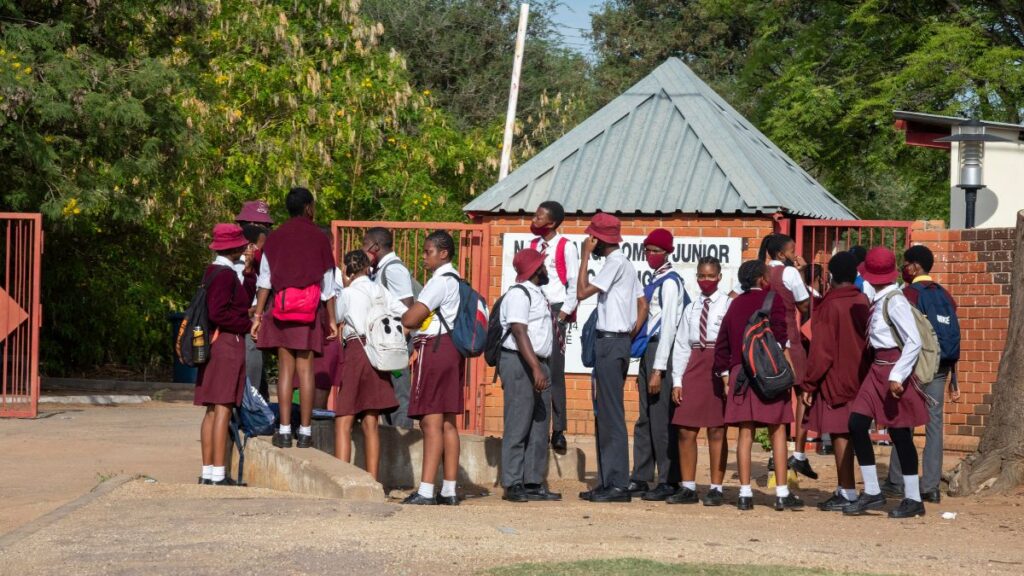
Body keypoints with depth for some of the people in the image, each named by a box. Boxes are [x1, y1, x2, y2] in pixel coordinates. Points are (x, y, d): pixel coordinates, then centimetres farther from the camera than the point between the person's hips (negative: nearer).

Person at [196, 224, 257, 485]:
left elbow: (243, 302, 15)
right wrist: (248, 325, -11)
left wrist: (249, 273, 13)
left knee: (212, 412, 11)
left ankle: (208, 472, 13)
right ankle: (218, 474, -11)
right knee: (223, 410, -10)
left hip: (214, 345, 10)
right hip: (227, 344, -10)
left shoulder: (212, 272, 16)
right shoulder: (225, 274, -13)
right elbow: (218, 313, -21)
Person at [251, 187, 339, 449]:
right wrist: (331, 319, 8)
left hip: (281, 309, 1)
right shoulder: (319, 238, 3)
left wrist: (257, 315, 6)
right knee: (305, 369, -1)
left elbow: (264, 280, 4)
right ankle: (305, 432, -3)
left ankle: (284, 431, -3)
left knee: (285, 368, 2)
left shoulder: (275, 238, 7)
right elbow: (328, 283, 3)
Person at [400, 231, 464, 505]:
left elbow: (410, 319, -17)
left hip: (434, 349, -10)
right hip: (452, 348, 10)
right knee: (448, 423, 10)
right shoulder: (456, 280, 17)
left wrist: (404, 315, 3)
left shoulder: (440, 281, -14)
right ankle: (449, 490, 11)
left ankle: (426, 491, -15)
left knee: (431, 421, -12)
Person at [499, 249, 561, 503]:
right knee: (518, 426, -9)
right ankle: (512, 484, -8)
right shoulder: (519, 294, -12)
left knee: (539, 426, 9)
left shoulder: (537, 294, 19)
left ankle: (533, 483, 13)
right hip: (519, 363, -10)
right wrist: (535, 368, -28)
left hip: (537, 363, 10)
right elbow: (519, 332, -21)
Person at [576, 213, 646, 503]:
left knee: (612, 415, -10)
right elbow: (643, 305, 19)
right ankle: (607, 482, 15)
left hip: (611, 343, -10)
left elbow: (582, 292, -18)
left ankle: (618, 484, -11)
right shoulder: (625, 264, 18)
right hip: (618, 343, 10)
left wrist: (585, 257, -10)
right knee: (605, 414, 12)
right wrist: (631, 335, 14)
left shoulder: (615, 263, -12)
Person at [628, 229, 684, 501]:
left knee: (662, 420, -5)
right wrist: (645, 368, 17)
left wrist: (658, 369, -18)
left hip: (662, 351, -9)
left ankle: (668, 482, 0)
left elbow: (668, 325, -15)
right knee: (645, 419, 11)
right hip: (648, 350, 9)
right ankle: (640, 479, 16)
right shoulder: (655, 282, 16)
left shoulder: (670, 282, -10)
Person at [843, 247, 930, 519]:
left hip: (895, 369, -8)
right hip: (878, 369, 8)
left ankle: (913, 499, 9)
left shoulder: (895, 302, -15)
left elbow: (914, 342, -21)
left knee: (899, 433, -1)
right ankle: (871, 492, 8)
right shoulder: (880, 301, 10)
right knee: (857, 424, 1)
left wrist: (897, 376, -23)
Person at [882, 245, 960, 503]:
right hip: (941, 366, 5)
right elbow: (955, 337, 11)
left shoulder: (908, 294, -6)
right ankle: (931, 486, 2)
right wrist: (953, 380, 15)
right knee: (934, 423, 4)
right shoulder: (945, 295, 12)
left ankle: (897, 482, 3)